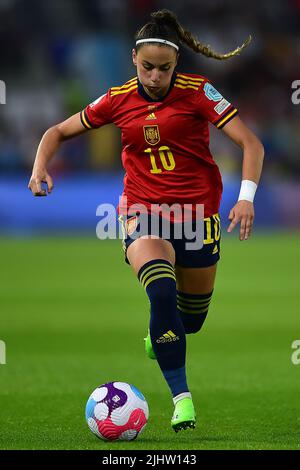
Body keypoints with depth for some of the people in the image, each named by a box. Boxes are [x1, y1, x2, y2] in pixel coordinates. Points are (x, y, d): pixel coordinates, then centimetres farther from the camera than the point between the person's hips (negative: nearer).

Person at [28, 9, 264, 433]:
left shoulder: (197, 91, -9)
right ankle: (181, 397, -19)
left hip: (198, 211, 0)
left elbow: (251, 143, -13)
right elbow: (59, 132, 11)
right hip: (143, 208, 0)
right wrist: (40, 168, -8)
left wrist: (247, 196, -27)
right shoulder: (118, 100, -2)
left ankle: (159, 337, 48)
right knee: (162, 294, -27)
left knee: (191, 320, 11)